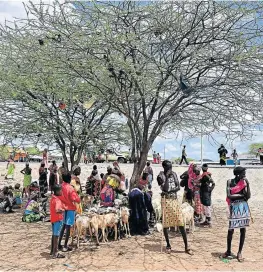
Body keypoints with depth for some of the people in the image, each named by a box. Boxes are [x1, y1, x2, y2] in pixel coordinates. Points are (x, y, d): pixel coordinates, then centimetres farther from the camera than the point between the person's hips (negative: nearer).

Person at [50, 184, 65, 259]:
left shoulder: (53, 198, 7)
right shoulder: (57, 200, -22)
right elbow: (57, 210, -37)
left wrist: (61, 208, 11)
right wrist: (63, 210, -21)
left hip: (53, 219, 9)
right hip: (58, 219, -9)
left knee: (54, 235, 19)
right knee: (56, 236, -2)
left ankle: (52, 251, 29)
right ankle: (55, 253, 5)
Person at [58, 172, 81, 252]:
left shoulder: (61, 186, -2)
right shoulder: (70, 188, -20)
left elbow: (59, 197, 9)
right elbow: (76, 199, -22)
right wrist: (78, 198, -3)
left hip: (63, 208, 6)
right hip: (70, 209, -6)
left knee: (63, 226, 18)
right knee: (68, 227, 1)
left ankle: (59, 244, 23)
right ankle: (65, 246, 6)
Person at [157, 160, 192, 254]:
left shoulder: (174, 174, 7)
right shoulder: (161, 176, -7)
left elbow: (178, 187, 2)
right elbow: (165, 189, -18)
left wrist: (171, 190, -13)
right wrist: (167, 177, -18)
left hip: (175, 200, 4)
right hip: (166, 201, -3)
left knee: (181, 222, 0)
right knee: (165, 223, 4)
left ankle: (186, 246, 6)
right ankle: (168, 245, 20)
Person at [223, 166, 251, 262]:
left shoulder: (244, 182, 1)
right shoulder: (230, 182, -5)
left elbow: (248, 196, -4)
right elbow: (229, 196, -12)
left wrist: (248, 184, -12)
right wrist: (241, 195, -11)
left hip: (244, 207, 3)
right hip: (234, 207, -3)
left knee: (243, 230, 6)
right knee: (230, 230, 3)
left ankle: (239, 252, 18)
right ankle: (228, 251, 21)